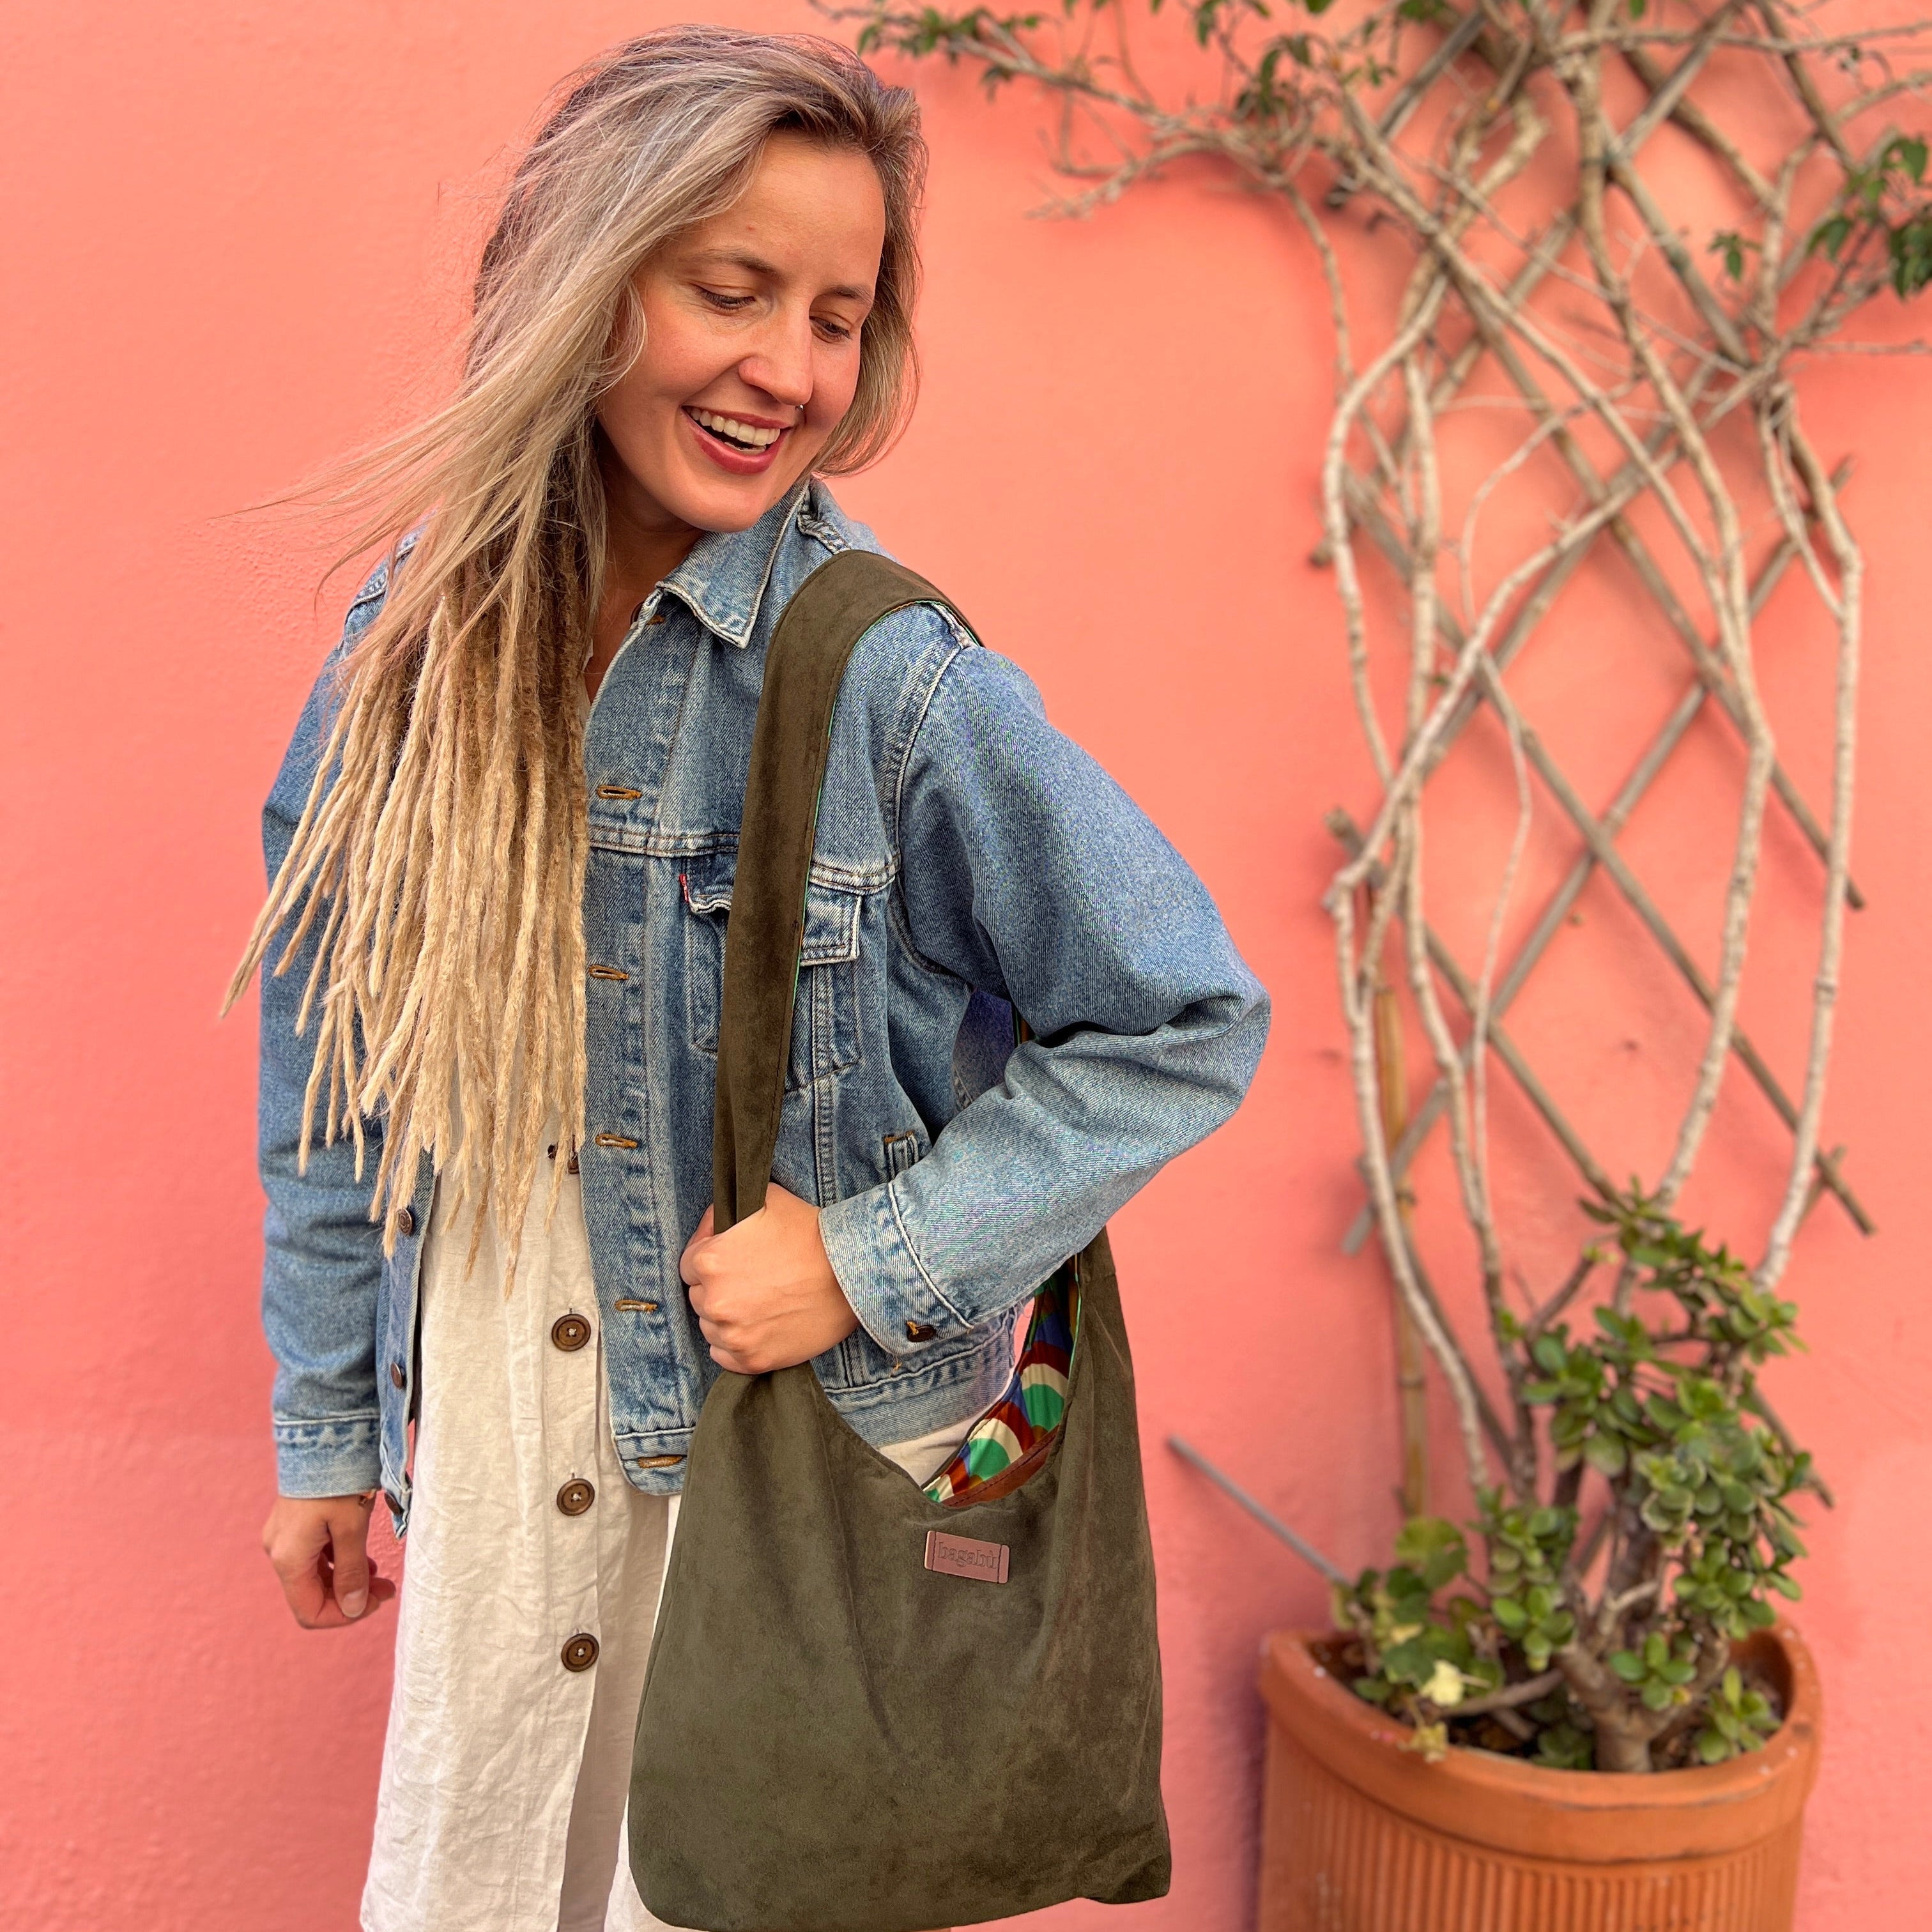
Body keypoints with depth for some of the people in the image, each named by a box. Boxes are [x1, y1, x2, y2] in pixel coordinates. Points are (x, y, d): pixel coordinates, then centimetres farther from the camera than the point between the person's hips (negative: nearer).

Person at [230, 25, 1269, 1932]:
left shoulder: (894, 678, -18)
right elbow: (330, 1069, 5)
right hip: (487, 1429, 4)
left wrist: (869, 1256, -18)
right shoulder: (412, 645, -4)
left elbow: (1186, 1024, -11)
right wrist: (324, 1432, 11)